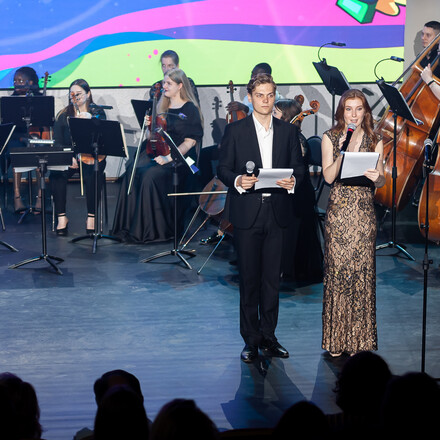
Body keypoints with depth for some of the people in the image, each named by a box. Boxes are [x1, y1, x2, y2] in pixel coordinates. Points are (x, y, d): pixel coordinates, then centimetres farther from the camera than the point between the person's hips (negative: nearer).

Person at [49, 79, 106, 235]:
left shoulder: (97, 112, 8)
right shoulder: (63, 115, 12)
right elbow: (57, 142, 4)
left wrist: (90, 118, -28)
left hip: (91, 156, -2)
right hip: (68, 156, 2)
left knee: (92, 175, -36)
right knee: (56, 174, -30)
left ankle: (91, 216, -23)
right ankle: (61, 217, -21)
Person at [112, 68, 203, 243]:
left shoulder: (190, 110, -2)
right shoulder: (162, 107, 18)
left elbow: (190, 141, -9)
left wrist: (169, 157, -20)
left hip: (178, 158, -6)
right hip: (155, 153, 6)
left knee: (150, 175, -32)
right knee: (132, 172, -23)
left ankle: (153, 230, -23)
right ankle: (130, 226, -20)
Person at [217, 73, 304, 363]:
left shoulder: (288, 131, 10)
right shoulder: (235, 131, 3)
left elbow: (298, 167, 11)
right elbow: (223, 168, 2)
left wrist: (293, 180, -11)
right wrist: (237, 181, -18)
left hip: (277, 212, 2)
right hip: (247, 214, -2)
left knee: (272, 279, 7)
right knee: (249, 279, 2)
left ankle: (269, 337, 17)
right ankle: (251, 340, 10)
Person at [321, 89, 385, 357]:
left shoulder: (375, 141, 8)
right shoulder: (330, 138, 4)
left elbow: (381, 181, 7)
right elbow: (328, 177, -5)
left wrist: (376, 177, -15)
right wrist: (343, 152, -17)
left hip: (364, 214, 1)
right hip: (338, 212, -1)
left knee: (363, 272, 0)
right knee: (337, 270, -2)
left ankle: (361, 339, 8)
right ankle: (336, 338, 7)